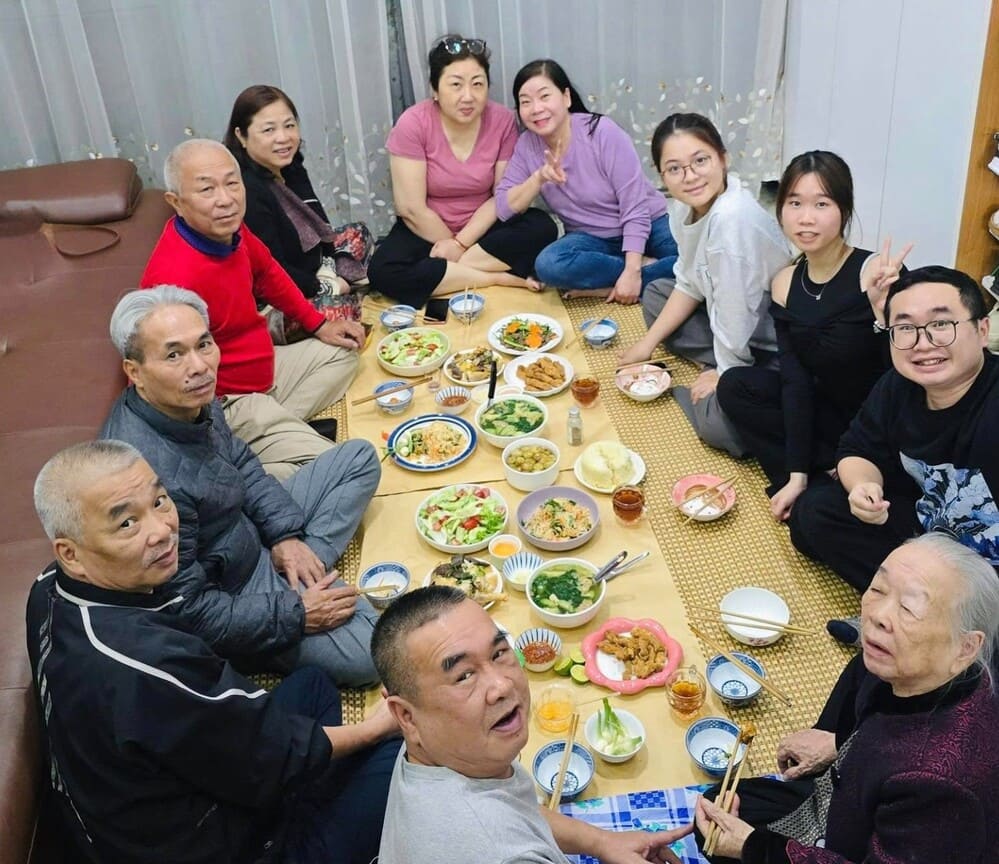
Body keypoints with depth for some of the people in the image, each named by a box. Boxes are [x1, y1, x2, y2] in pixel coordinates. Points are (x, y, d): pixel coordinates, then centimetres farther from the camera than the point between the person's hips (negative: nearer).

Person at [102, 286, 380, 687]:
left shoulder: (193, 398, -12)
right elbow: (190, 614, -28)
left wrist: (285, 534, -3)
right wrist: (295, 614, -21)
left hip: (254, 531, 9)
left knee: (359, 457, 13)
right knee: (368, 655, -24)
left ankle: (302, 571, 0)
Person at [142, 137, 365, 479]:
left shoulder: (227, 229, -5)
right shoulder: (176, 276, -32)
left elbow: (266, 271, 17)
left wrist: (318, 324, 18)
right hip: (229, 404, -9)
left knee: (343, 353, 22)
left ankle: (283, 424, 3)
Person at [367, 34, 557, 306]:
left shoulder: (503, 120, -9)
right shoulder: (413, 123, -16)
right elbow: (411, 208, -16)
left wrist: (460, 243, -18)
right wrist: (449, 244, -14)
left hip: (483, 228, 2)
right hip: (427, 231, -1)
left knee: (542, 227, -25)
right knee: (384, 271, -31)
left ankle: (441, 275, -20)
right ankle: (500, 278, -23)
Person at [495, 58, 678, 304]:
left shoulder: (602, 132, -17)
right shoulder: (527, 144, -3)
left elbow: (635, 208, -19)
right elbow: (504, 208, -6)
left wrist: (633, 271, -28)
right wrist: (539, 177, -23)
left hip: (646, 226, -3)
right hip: (593, 239, 3)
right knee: (549, 265, -32)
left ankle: (608, 288, -23)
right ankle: (649, 266, -14)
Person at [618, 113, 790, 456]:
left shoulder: (732, 219, -31)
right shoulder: (686, 205, -5)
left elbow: (736, 316, -25)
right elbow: (689, 283, 9)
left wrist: (724, 375, -11)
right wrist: (648, 342, 8)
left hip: (775, 353, -9)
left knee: (719, 423, -30)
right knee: (656, 294, 17)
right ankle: (717, 361, 2)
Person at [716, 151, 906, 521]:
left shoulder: (876, 273, -21)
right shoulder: (785, 285, -3)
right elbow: (797, 382, -6)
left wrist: (884, 309, -42)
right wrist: (797, 475, -11)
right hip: (832, 415, 7)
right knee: (735, 386, -8)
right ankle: (828, 470, -8)